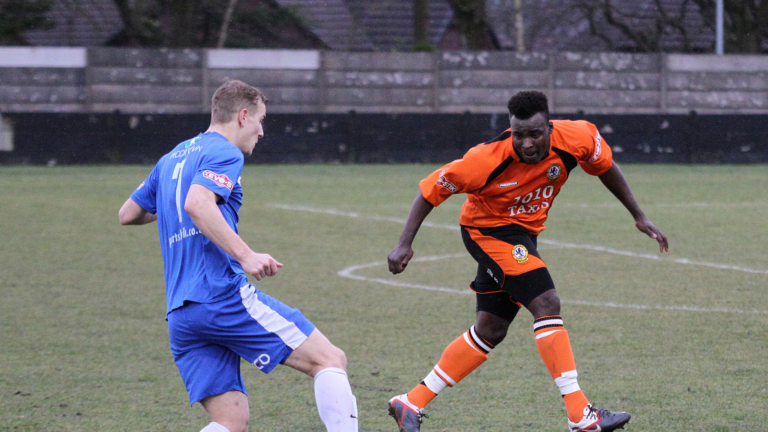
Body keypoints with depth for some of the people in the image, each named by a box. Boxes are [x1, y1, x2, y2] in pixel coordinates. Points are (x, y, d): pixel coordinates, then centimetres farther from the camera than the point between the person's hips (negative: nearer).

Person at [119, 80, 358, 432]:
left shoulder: (171, 159, 23)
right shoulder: (223, 152, -3)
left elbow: (128, 214, 31)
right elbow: (197, 203, -21)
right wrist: (245, 255, -26)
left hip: (179, 316, 8)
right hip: (224, 295, -8)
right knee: (330, 360, -4)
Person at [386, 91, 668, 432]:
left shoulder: (575, 139, -19)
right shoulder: (489, 160, -30)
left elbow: (605, 166, 4)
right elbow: (433, 188, -18)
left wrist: (639, 217, 7)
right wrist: (405, 244, -21)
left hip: (522, 234, 7)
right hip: (488, 229, -7)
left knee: (490, 331, 10)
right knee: (547, 305, -22)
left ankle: (411, 404, 18)